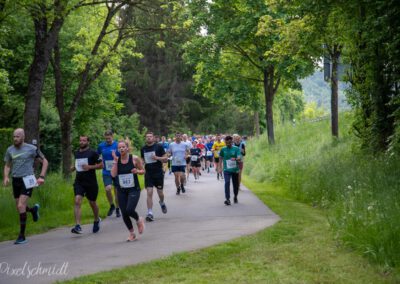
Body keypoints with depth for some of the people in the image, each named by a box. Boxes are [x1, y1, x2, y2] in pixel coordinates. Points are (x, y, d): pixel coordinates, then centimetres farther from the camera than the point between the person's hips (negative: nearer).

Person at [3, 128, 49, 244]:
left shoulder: (31, 149, -6)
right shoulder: (10, 150, 5)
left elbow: (45, 162, 3)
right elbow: (7, 165, 16)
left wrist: (41, 177, -8)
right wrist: (6, 177, -3)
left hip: (27, 180, -5)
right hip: (15, 181, 5)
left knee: (21, 206, -16)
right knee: (20, 208, 12)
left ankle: (22, 236, -9)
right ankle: (33, 209, 48)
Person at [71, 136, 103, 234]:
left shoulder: (93, 153, -6)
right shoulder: (76, 153, 11)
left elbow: (101, 165, -5)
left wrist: (90, 167, -19)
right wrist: (74, 167, 7)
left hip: (91, 183, -3)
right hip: (79, 182, 3)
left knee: (92, 203, 13)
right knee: (77, 201, -17)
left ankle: (97, 220, 42)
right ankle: (78, 226, -22)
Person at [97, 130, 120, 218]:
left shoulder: (117, 145, -7)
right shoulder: (101, 146, 1)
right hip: (106, 173, 1)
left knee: (117, 191, 6)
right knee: (108, 189, -17)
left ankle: (117, 209, 24)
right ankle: (111, 205, 10)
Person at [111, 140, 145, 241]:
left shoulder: (134, 158, -4)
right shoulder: (117, 160, 2)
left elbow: (143, 171, 6)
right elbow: (113, 174, -8)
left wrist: (137, 171, -16)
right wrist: (115, 161, -11)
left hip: (134, 189, -3)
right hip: (121, 190, 3)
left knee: (129, 210, -20)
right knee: (124, 214, 3)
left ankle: (139, 220, 15)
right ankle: (132, 233, 23)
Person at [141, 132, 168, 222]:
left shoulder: (159, 146, -4)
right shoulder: (143, 149, 6)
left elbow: (166, 159, -5)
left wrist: (157, 158, -21)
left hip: (158, 173, -2)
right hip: (148, 173, 2)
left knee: (160, 192, 9)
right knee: (149, 193, -9)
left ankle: (162, 203, 43)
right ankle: (150, 213, -8)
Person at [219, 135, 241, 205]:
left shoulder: (236, 149, -3)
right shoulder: (223, 149, 3)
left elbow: (239, 158, -15)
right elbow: (221, 158, 16)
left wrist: (235, 159, -36)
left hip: (235, 169, 0)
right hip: (226, 170, 0)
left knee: (235, 184, 11)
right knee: (227, 183, -17)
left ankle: (235, 197, 37)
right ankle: (227, 199, -20)